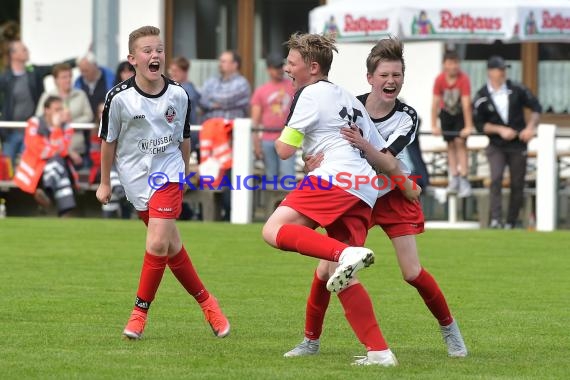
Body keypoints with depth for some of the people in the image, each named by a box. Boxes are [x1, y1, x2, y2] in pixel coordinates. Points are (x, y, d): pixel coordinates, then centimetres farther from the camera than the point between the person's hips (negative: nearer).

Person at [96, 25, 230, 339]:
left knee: (158, 242, -17)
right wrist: (105, 182, 7)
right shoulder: (119, 98, -13)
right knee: (171, 246, 6)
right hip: (135, 178, 0)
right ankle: (206, 302, 23)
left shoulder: (178, 95, -6)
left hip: (168, 172, 0)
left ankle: (140, 311, -4)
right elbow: (108, 141, 1)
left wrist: (185, 174, 20)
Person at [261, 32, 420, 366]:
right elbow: (383, 154, 32)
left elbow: (285, 150, -1)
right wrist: (407, 185, 43)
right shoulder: (350, 100, 29)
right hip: (365, 193, 9)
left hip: (335, 178, -9)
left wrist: (280, 137, 20)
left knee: (275, 230, -19)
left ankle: (346, 254, -39)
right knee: (345, 281, 8)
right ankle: (379, 351, -1)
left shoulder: (311, 94, 3)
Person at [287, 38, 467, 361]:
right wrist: (316, 160, -29)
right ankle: (311, 340, 9)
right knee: (326, 270, -7)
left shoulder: (407, 117, -17)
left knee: (413, 273, -8)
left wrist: (364, 146, -49)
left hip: (394, 195, -1)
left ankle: (450, 329, 14)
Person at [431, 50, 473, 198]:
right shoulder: (439, 80, -19)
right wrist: (434, 126, -17)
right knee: (451, 144, 3)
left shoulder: (463, 79, -26)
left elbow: (466, 104, -27)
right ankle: (454, 179, 6)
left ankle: (464, 181, -16)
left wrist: (468, 127, -28)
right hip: (446, 112, 3)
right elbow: (435, 102, -16)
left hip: (461, 112, -3)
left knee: (460, 142, -12)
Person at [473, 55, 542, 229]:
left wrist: (530, 127, -9)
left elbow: (536, 107, 6)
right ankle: (496, 219, -25)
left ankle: (511, 223, 15)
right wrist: (500, 130, -16)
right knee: (496, 179, -21)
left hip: (518, 145, 2)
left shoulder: (517, 90, -2)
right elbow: (479, 124, -5)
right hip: (496, 146, -2)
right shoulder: (481, 97, -7)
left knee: (517, 185, 4)